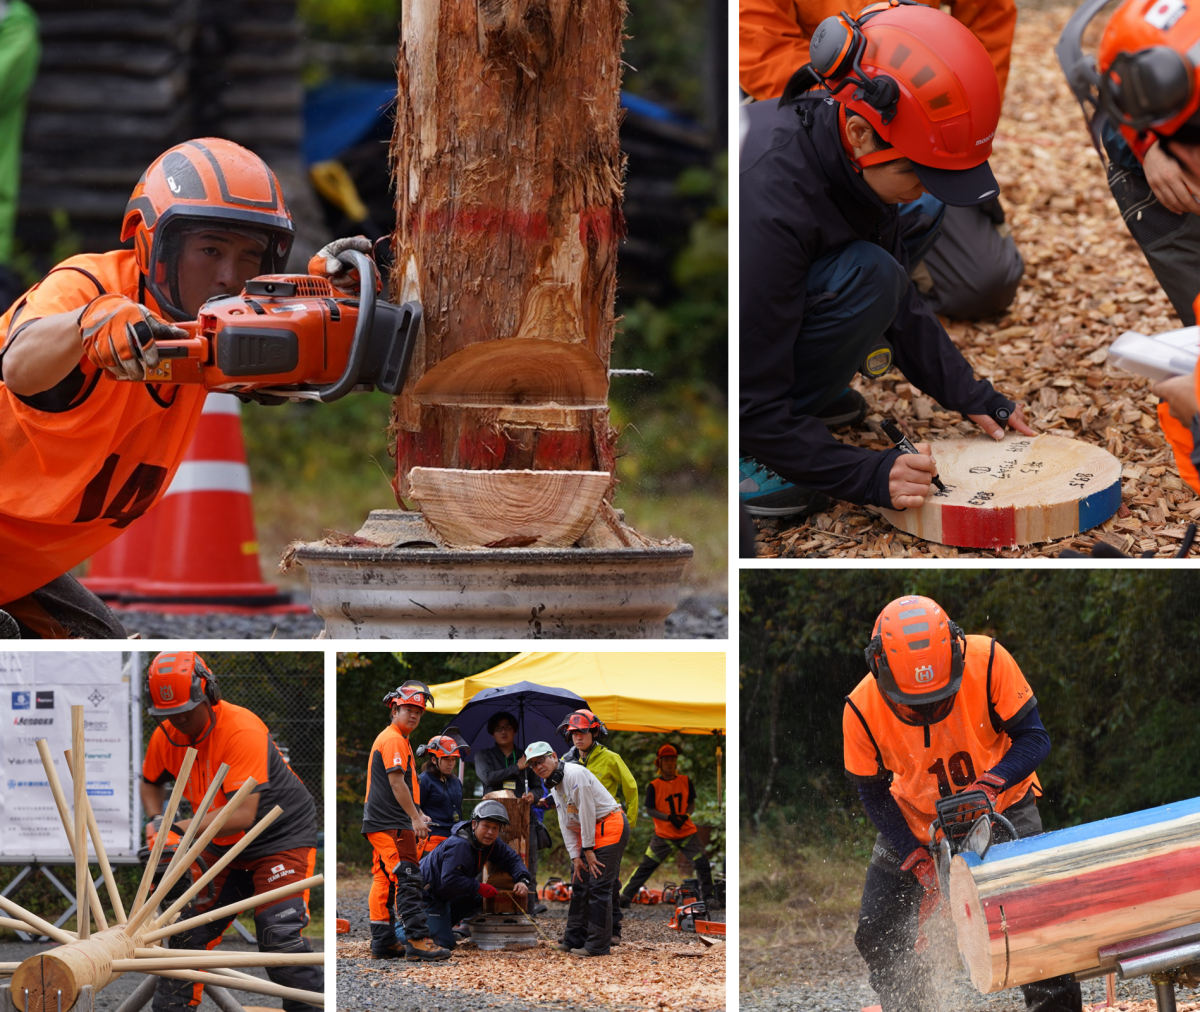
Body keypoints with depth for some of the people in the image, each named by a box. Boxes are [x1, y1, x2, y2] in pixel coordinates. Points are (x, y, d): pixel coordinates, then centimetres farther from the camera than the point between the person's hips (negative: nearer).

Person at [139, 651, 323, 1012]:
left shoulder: (242, 730, -29)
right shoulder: (166, 737, -6)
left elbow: (243, 815, -34)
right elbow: (151, 782, 17)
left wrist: (180, 829, -36)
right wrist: (158, 820, -4)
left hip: (283, 837, -7)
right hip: (224, 846, 7)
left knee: (279, 935, -20)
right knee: (189, 931, 7)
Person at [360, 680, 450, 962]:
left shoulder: (397, 739, 23)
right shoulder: (393, 740, -11)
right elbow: (396, 782, -19)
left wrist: (417, 814, 25)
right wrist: (415, 817, -20)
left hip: (379, 822, 11)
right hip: (391, 823, -11)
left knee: (385, 881, 11)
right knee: (407, 878, -16)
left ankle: (382, 942, 14)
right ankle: (417, 940, -22)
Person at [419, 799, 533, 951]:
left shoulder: (490, 842, -1)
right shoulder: (459, 845, -31)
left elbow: (511, 859, 9)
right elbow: (449, 879, -37)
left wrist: (523, 880, -11)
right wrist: (480, 888, -28)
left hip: (444, 896, 10)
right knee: (445, 943, -17)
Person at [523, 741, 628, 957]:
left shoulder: (575, 774, -17)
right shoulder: (554, 785, 14)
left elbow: (587, 812, -18)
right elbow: (567, 825, 13)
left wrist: (588, 850, -14)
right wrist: (576, 856, 4)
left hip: (610, 825, -10)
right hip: (591, 832, 10)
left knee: (599, 886, -12)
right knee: (580, 886, 13)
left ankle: (597, 945, -10)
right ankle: (574, 939, 21)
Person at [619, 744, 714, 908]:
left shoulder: (685, 782, 2)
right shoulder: (653, 786, -6)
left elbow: (692, 803, 6)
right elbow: (650, 809, -8)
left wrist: (685, 815, -16)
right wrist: (669, 817, -22)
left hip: (687, 833, 2)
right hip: (663, 836, -2)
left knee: (703, 864, -5)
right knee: (646, 866, -4)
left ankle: (707, 897, 10)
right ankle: (625, 895, 0)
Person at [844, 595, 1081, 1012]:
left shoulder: (988, 661, -30)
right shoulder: (862, 711, -26)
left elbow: (1034, 738, -20)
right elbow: (873, 793, -11)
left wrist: (990, 783, -37)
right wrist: (916, 861, -19)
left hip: (1000, 806, -2)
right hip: (914, 820, 2)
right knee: (878, 937, -1)